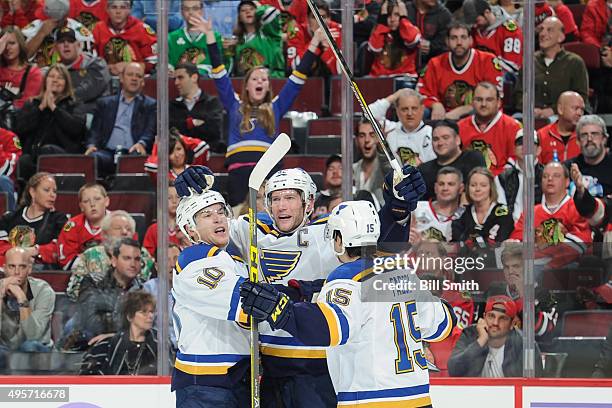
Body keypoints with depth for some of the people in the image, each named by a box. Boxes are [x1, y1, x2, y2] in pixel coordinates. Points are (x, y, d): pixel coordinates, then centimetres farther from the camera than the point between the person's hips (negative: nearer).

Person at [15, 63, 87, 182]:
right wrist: (41, 107, 4)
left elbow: (77, 128, -4)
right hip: (32, 152, 2)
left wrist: (53, 107, 0)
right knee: (24, 162, -34)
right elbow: (19, 128, 7)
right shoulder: (31, 104, 24)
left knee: (47, 150, -37)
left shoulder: (72, 105, 16)